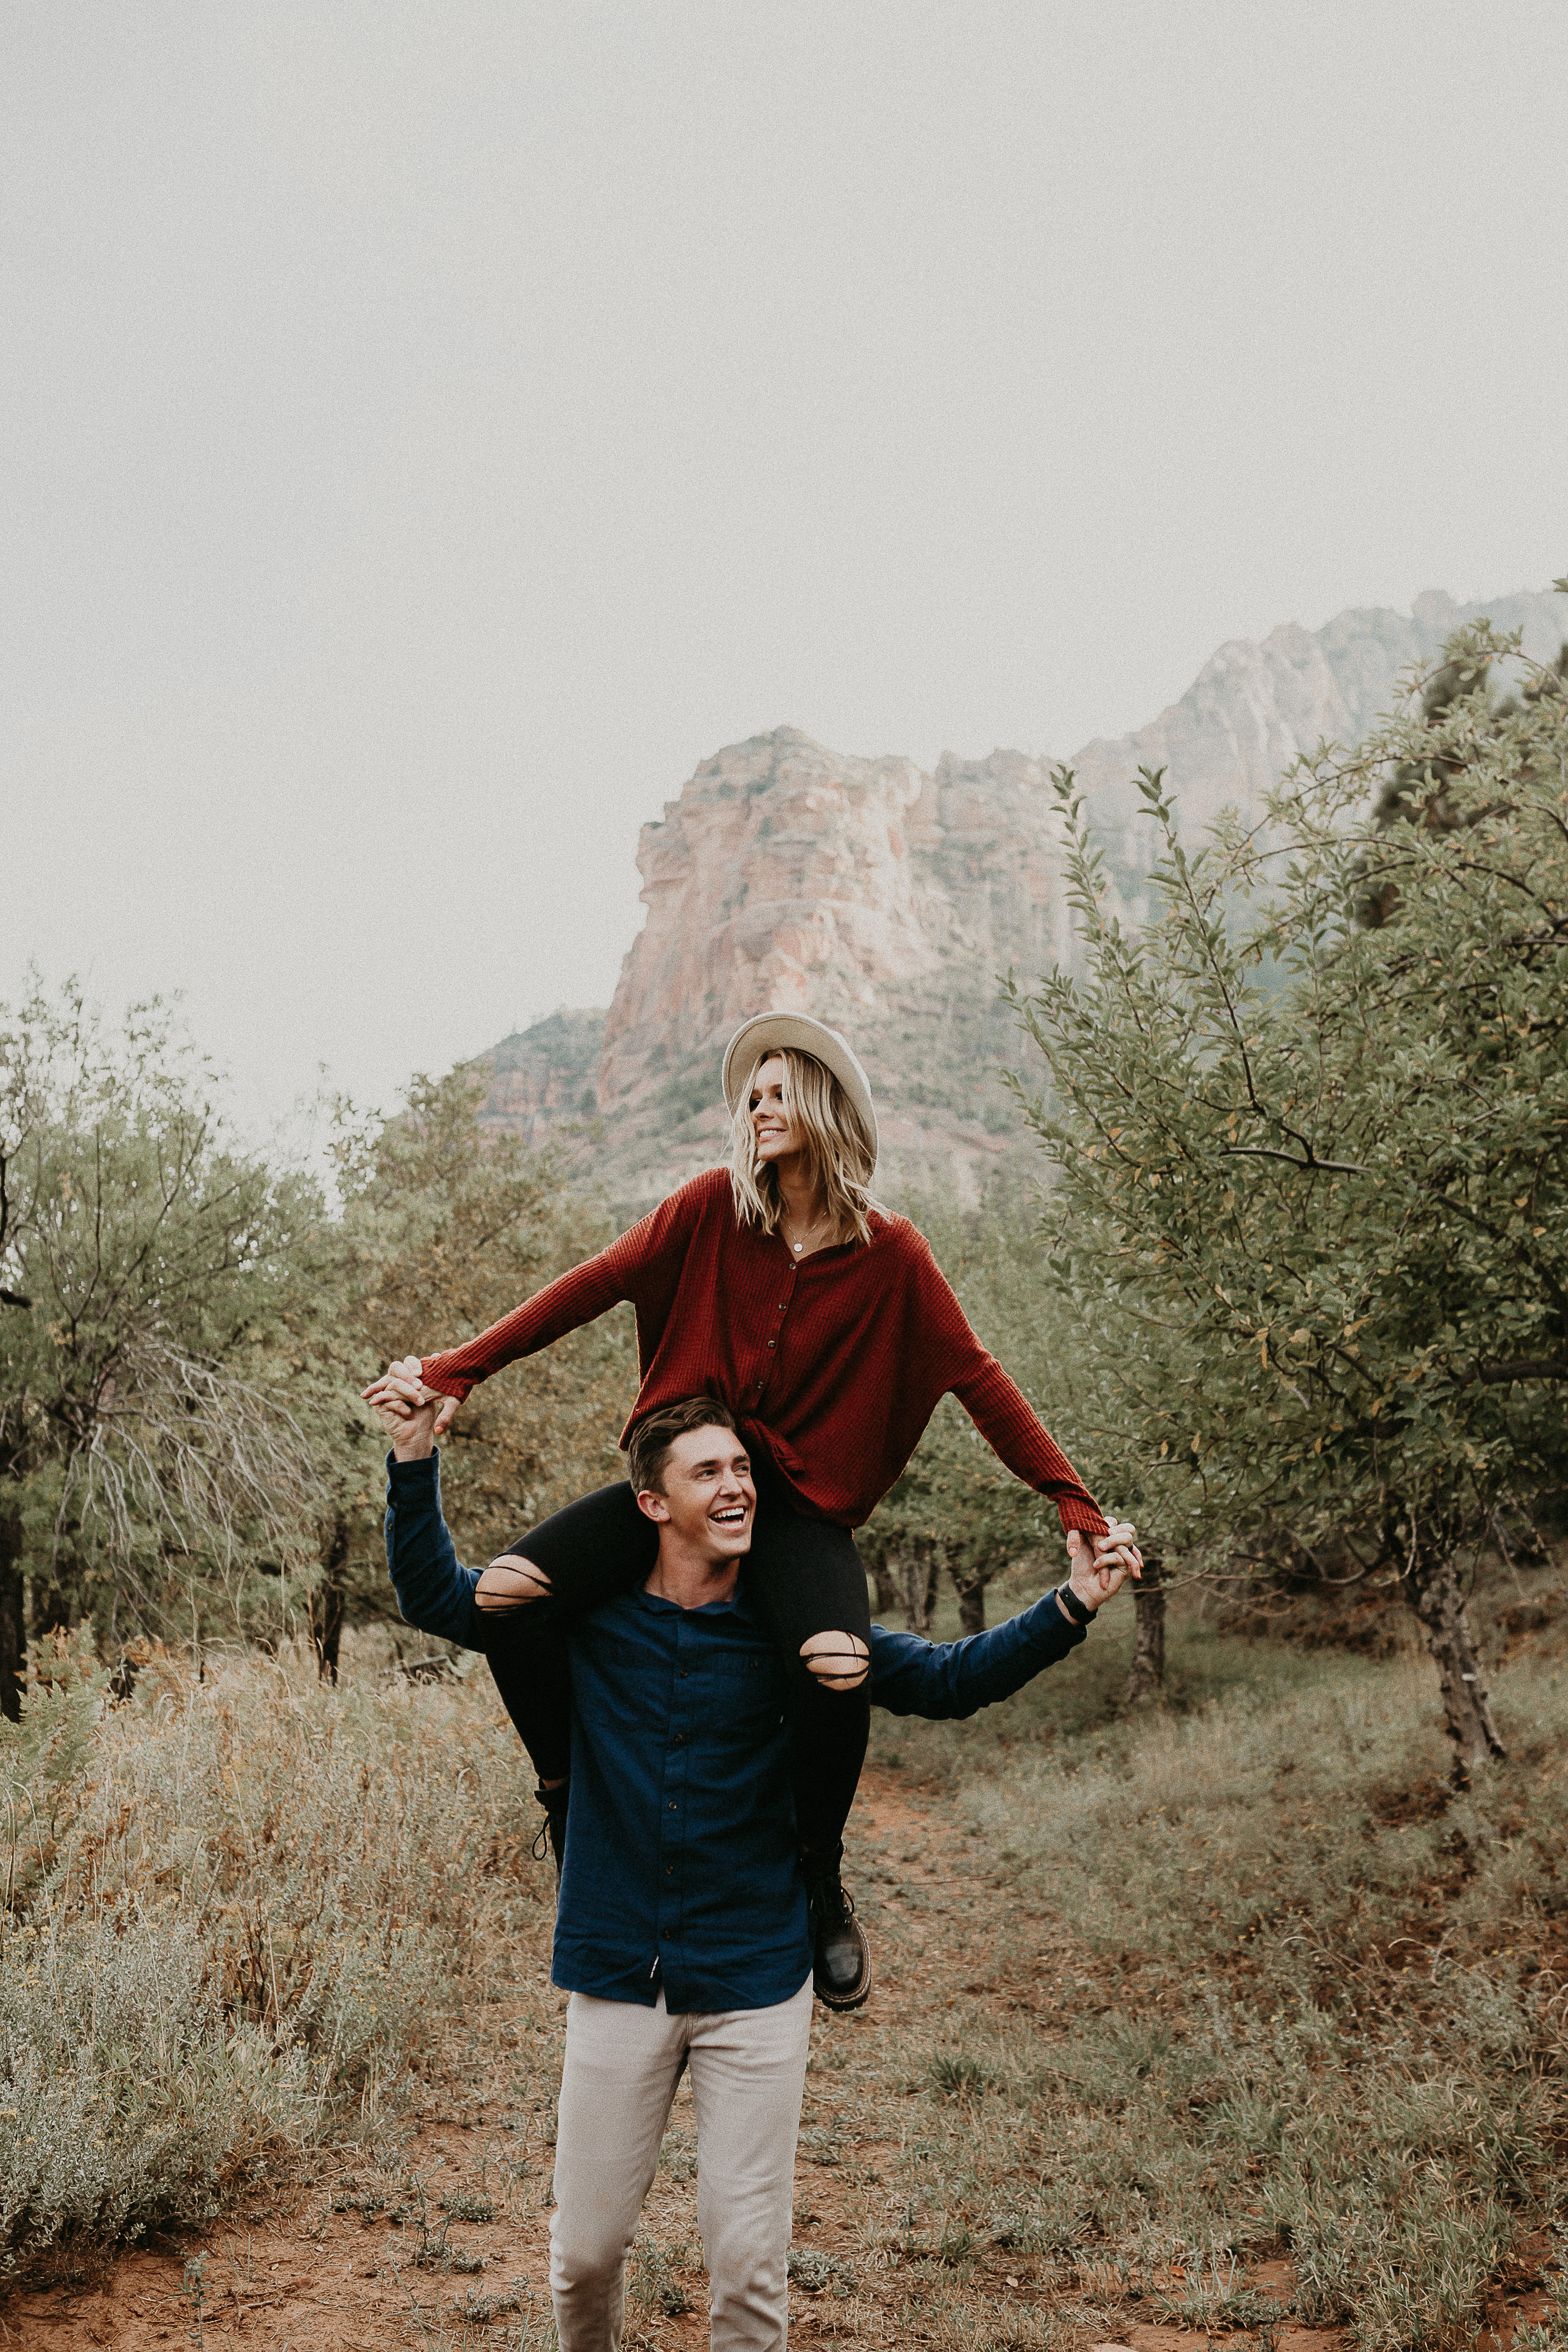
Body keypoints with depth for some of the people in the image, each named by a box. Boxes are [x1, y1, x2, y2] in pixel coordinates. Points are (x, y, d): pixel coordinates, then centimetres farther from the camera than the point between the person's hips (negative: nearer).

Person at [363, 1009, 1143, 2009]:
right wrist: (455, 1372, -8)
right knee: (505, 1596, -19)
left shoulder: (890, 1256, -4)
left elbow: (979, 1381, -4)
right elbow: (597, 1285, -2)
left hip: (802, 1504, -2)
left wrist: (1080, 1509, -9)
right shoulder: (714, 1207, -1)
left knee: (838, 1670, -32)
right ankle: (571, 1800, 7)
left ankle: (822, 1884, -2)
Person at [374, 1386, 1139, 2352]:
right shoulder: (594, 1615, -3)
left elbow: (947, 1681, -3)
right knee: (585, 2250, 11)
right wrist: (418, 1457, -10)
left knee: (750, 2263, 3)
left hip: (755, 1982, -1)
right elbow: (435, 1596, 3)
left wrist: (1070, 1609, -15)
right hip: (618, 1979, 1)